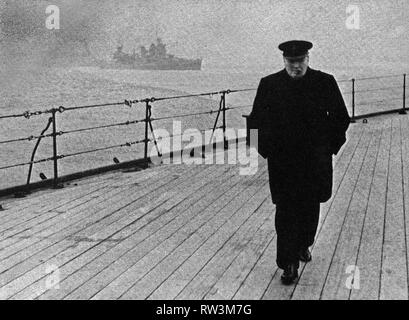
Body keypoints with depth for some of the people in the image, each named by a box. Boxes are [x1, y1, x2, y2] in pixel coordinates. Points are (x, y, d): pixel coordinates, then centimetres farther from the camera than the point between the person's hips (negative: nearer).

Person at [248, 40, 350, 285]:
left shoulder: (325, 83, -1)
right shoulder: (269, 85, -2)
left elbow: (341, 118, 6)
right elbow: (256, 120, 6)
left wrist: (330, 147, 2)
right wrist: (266, 149, 0)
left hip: (316, 161, 1)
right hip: (282, 161, -1)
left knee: (311, 207, 14)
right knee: (286, 212, -3)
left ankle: (304, 244, 41)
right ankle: (289, 264, 3)